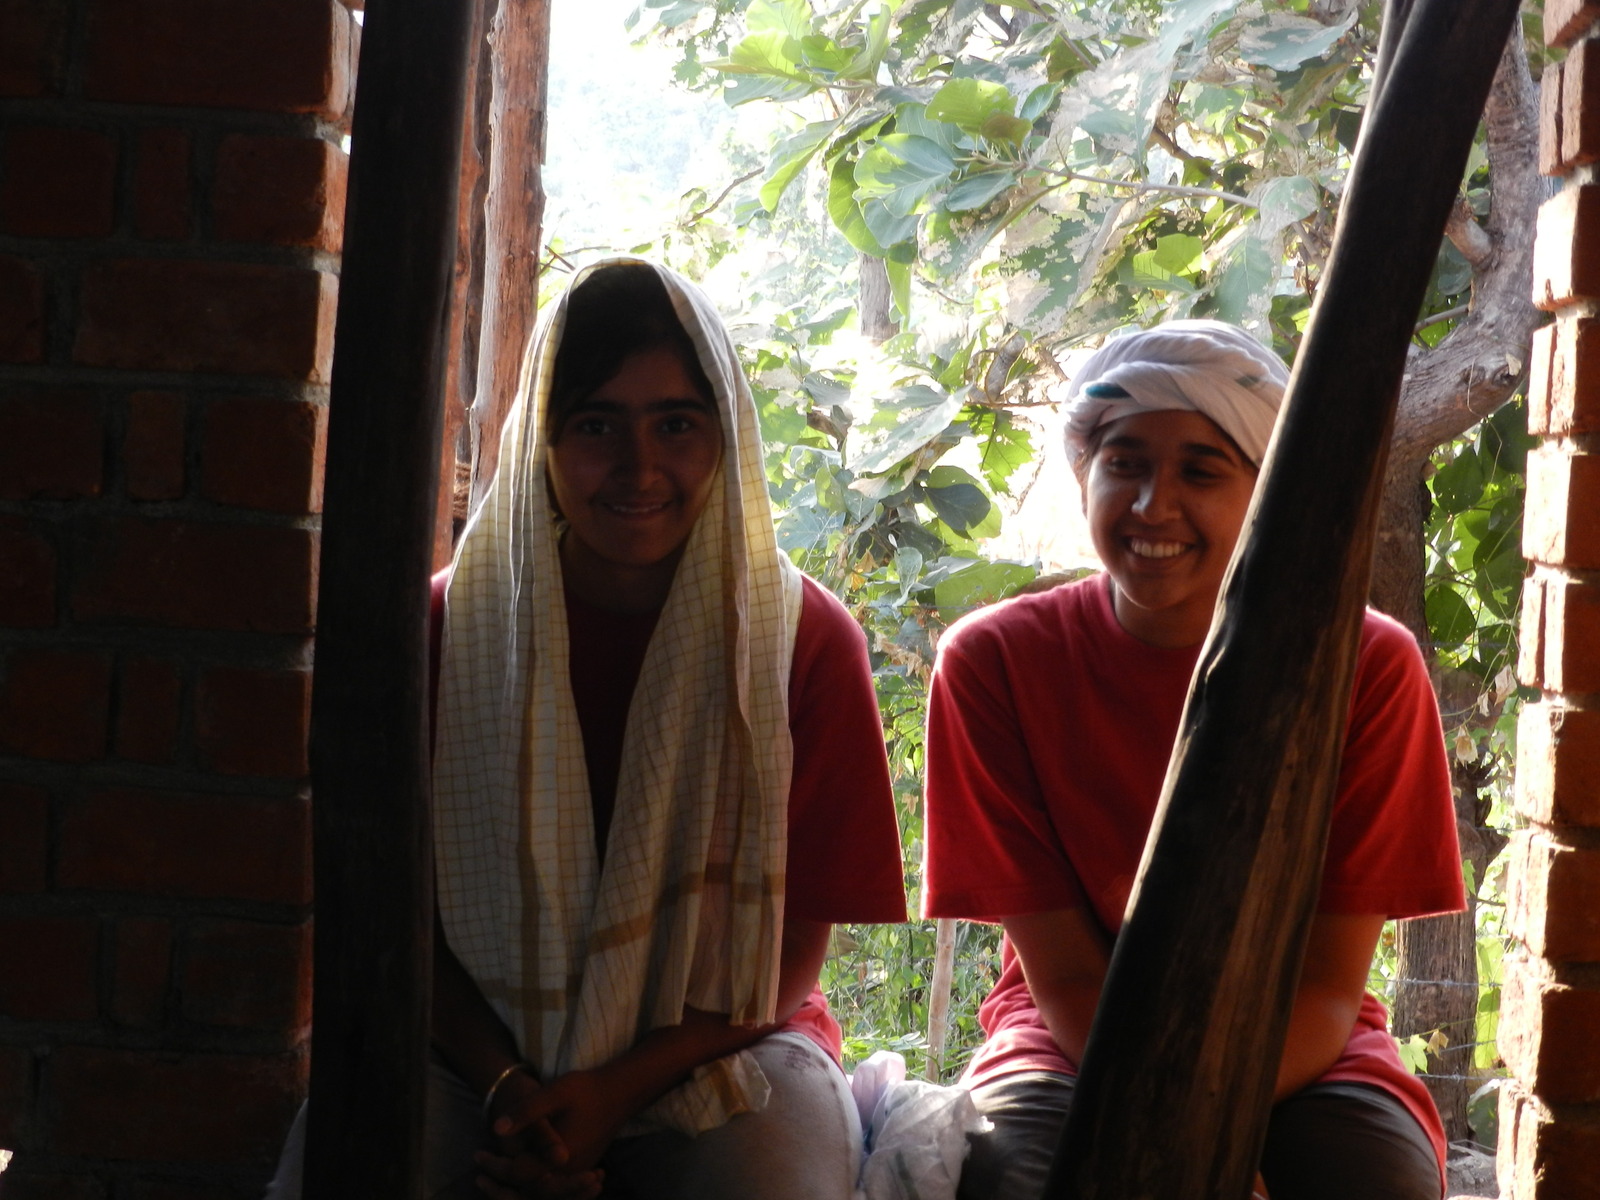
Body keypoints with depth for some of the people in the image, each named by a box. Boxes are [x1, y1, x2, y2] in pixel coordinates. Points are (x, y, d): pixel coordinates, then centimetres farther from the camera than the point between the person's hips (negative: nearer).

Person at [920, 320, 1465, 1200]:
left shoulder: (1367, 667, -8)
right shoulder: (994, 661, -9)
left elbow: (1327, 984, -9)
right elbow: (1066, 978, -10)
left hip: (1300, 1054, 1)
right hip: (1075, 1047, -1)